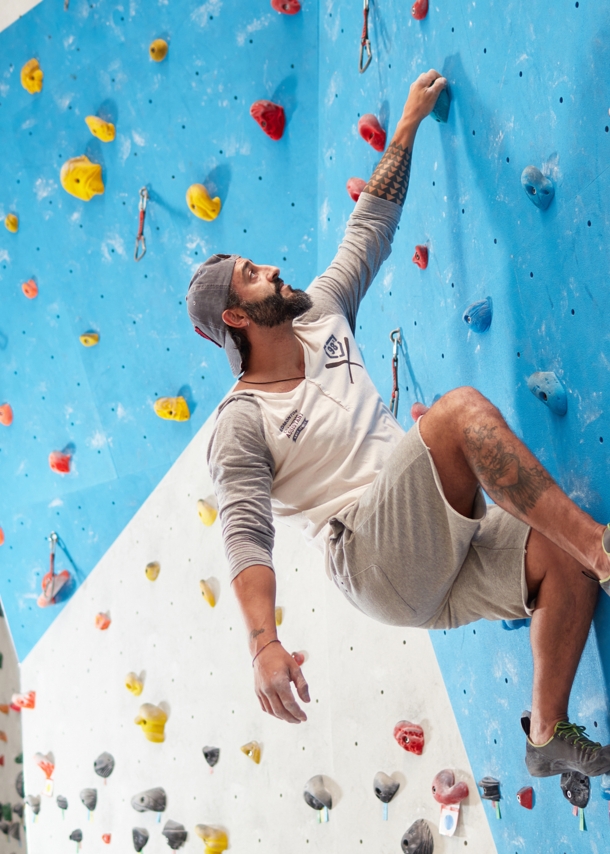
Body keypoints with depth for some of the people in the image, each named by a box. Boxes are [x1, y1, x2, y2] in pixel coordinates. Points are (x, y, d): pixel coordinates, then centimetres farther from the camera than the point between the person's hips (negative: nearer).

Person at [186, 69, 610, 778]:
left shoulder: (320, 318, 16)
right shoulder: (242, 422, -3)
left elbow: (371, 226, 24)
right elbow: (246, 536, -13)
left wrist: (409, 123, 24)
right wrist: (264, 644, -28)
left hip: (442, 553, 8)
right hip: (375, 555, -7)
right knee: (460, 408, -27)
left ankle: (547, 735, 0)